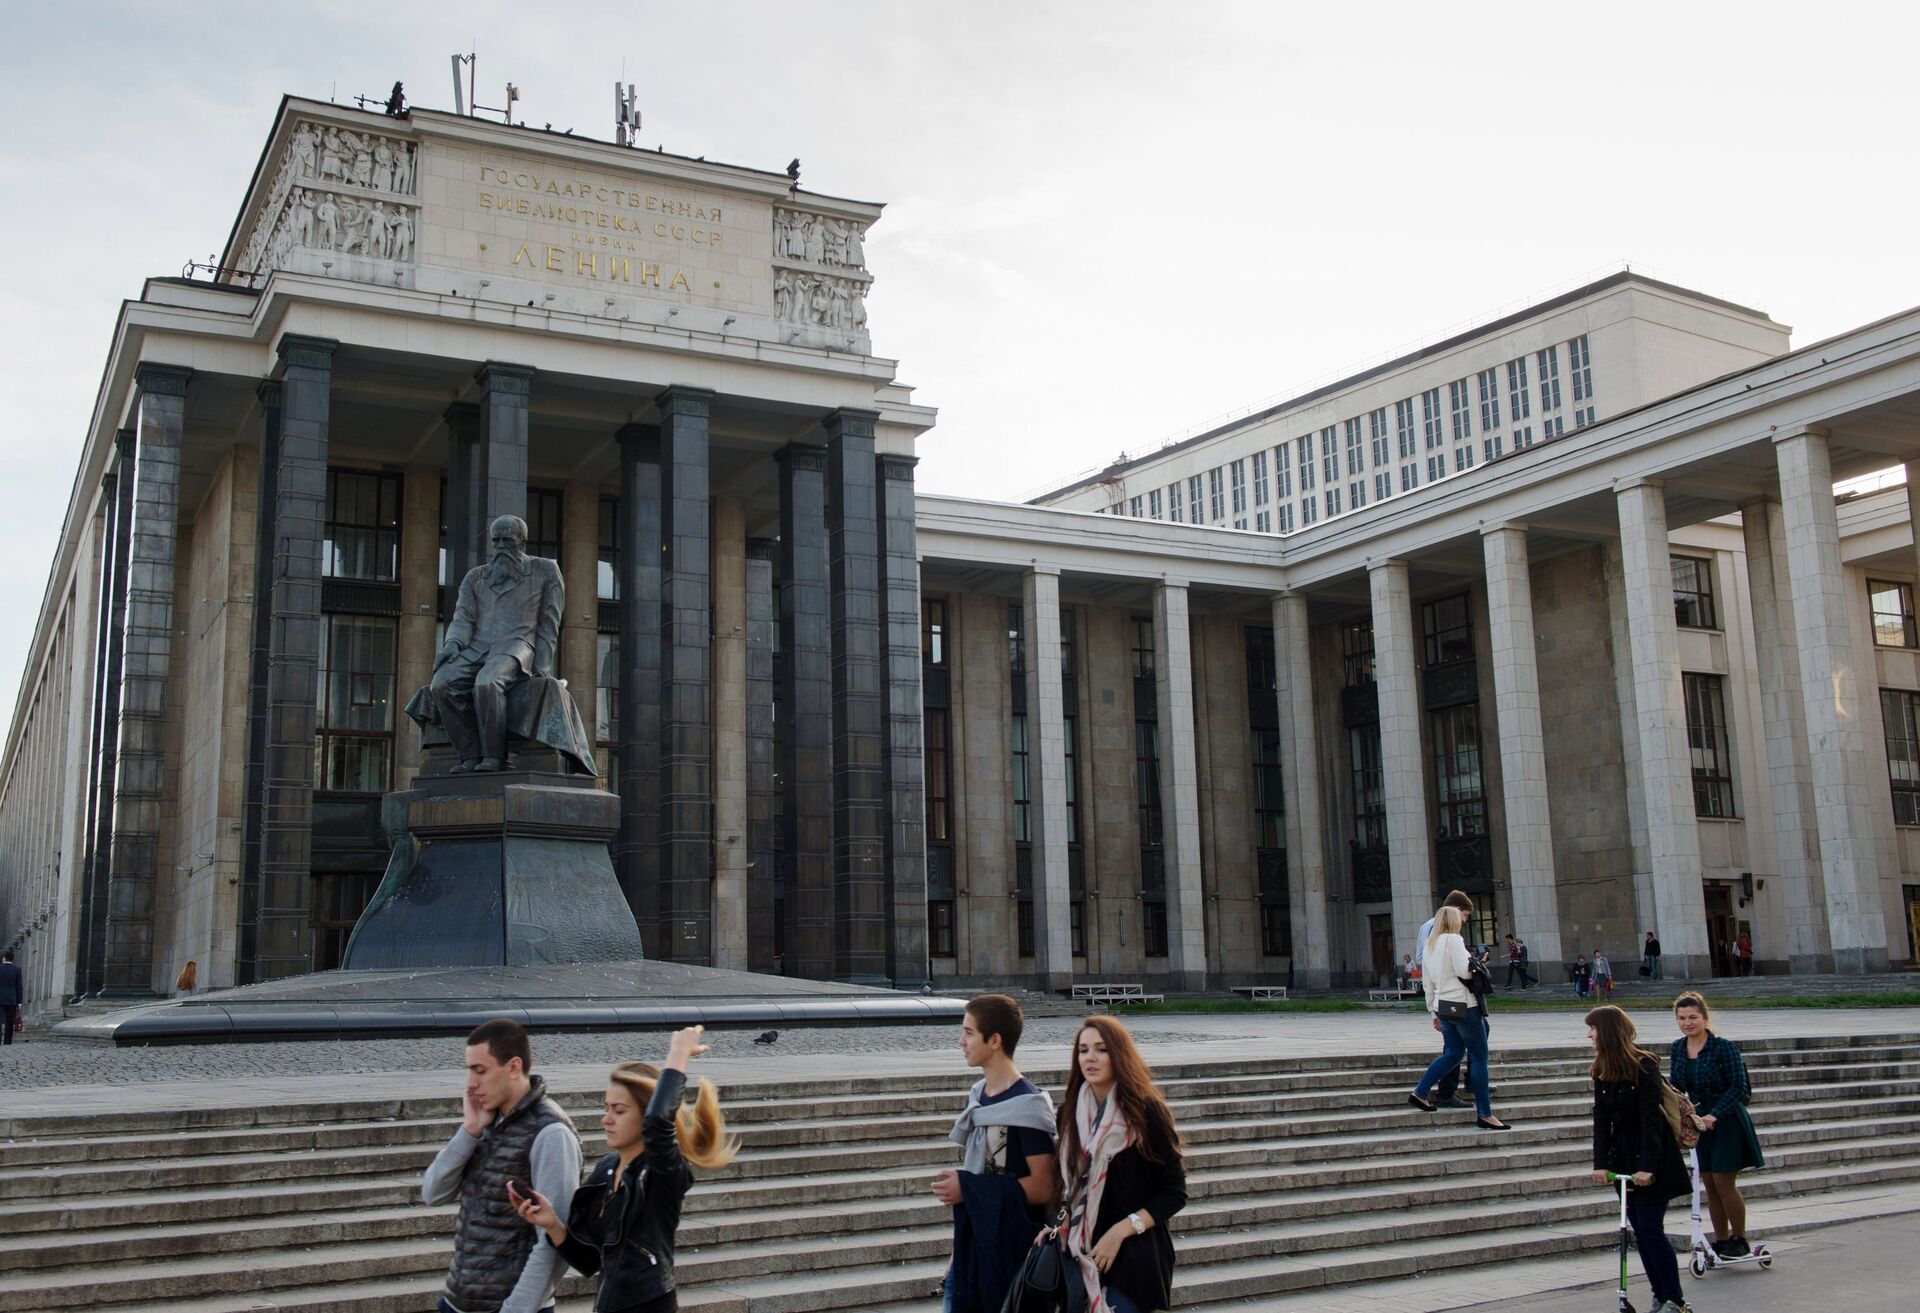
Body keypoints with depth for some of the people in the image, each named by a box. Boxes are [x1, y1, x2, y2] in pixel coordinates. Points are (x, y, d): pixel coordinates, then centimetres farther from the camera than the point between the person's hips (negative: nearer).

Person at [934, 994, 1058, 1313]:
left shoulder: (1027, 1105, -15)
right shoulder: (977, 1097, 9)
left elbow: (1043, 1187, -18)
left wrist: (967, 1189, -17)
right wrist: (956, 1253, 15)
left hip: (1012, 1250, -7)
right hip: (972, 1245, 7)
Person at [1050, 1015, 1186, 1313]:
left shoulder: (1146, 1112, -11)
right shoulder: (1071, 1111, 4)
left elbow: (1174, 1193, -9)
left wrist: (1121, 1231, -15)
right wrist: (1060, 1226, -2)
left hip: (1132, 1256, -4)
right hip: (1079, 1253, 4)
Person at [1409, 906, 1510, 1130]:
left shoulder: (1430, 944, 14)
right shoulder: (1454, 940, -10)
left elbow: (1427, 982, 16)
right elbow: (1463, 971, -20)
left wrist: (1434, 1012, 22)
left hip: (1442, 1005, 8)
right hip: (1462, 1004, -8)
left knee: (1453, 1053, 18)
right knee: (1479, 1056, -1)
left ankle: (1419, 1093, 13)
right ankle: (1484, 1114, 0)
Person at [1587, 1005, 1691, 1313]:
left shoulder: (1644, 1065, -15)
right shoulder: (1602, 1071, 5)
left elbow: (1651, 1118, -18)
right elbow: (1601, 1118, 2)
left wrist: (1647, 1166, -23)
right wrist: (1600, 1163, -7)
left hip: (1651, 1160, -7)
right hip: (1623, 1158, 7)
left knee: (1650, 1229, -7)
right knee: (1639, 1230, 7)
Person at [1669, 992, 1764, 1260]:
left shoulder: (1724, 1047, -16)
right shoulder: (1677, 1049, 1)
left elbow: (1739, 1087, -17)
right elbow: (1675, 1087, 7)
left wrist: (1714, 1115, -25)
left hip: (1726, 1121, -6)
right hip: (1700, 1121, 6)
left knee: (1724, 1181, -4)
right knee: (1709, 1184, 9)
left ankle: (1740, 1240, 13)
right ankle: (1721, 1241, 19)